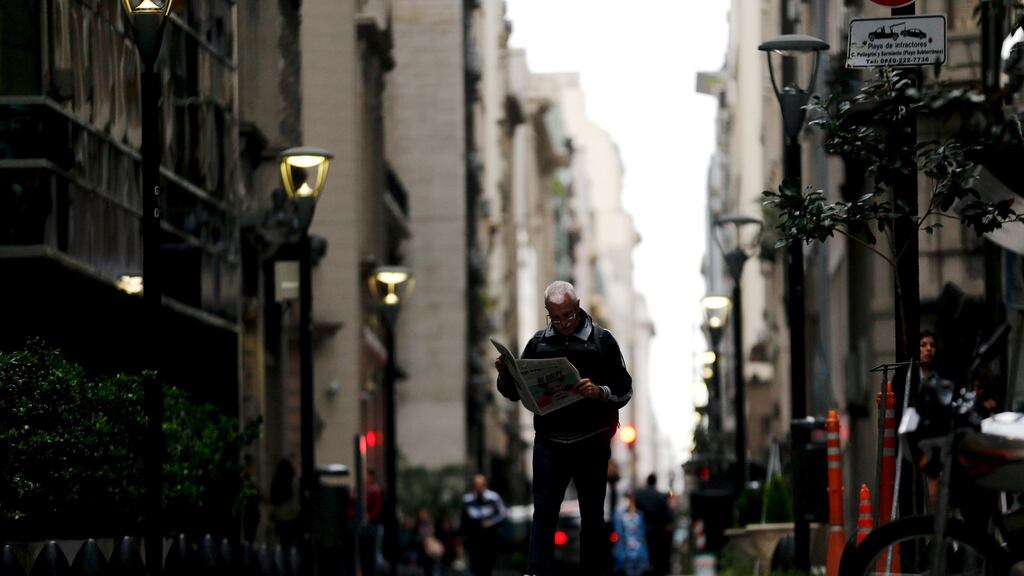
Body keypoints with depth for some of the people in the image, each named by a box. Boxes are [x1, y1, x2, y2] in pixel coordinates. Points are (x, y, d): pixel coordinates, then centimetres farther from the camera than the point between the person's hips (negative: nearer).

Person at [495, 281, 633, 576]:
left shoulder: (601, 340, -1)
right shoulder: (538, 342, 7)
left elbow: (624, 389, -3)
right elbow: (515, 392, 12)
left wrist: (599, 392, -22)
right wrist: (505, 375, -9)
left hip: (591, 441, -1)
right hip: (549, 441, 2)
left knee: (592, 514, 6)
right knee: (543, 510, -5)